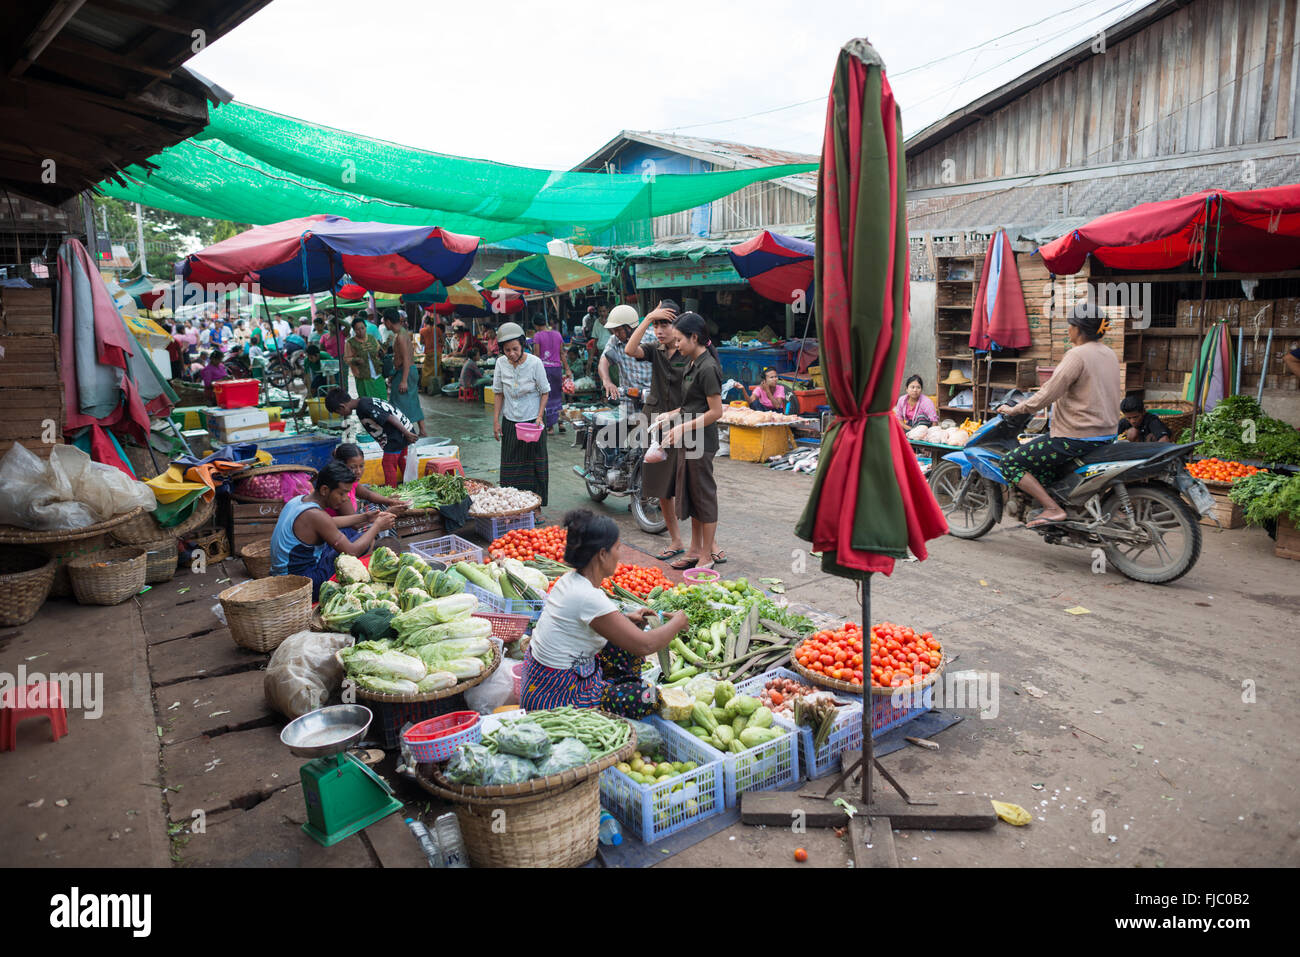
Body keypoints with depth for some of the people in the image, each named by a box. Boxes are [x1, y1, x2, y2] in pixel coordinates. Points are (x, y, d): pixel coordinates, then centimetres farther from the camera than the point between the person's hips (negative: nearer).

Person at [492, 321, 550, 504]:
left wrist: (539, 416, -13)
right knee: (510, 466, 3)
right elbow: (498, 393, 5)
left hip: (532, 419, -2)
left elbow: (544, 392, -3)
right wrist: (496, 421, 2)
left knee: (535, 465, 2)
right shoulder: (501, 363, -4)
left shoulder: (535, 363, -12)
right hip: (510, 421, 2)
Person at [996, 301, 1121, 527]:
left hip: (1076, 437, -10)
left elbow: (1048, 394, -20)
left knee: (1010, 463, -6)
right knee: (1043, 458, 31)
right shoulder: (1109, 355, 12)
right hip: (1106, 435, 10)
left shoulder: (1077, 355, -16)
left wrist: (1014, 409, -9)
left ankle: (1053, 509, -13)